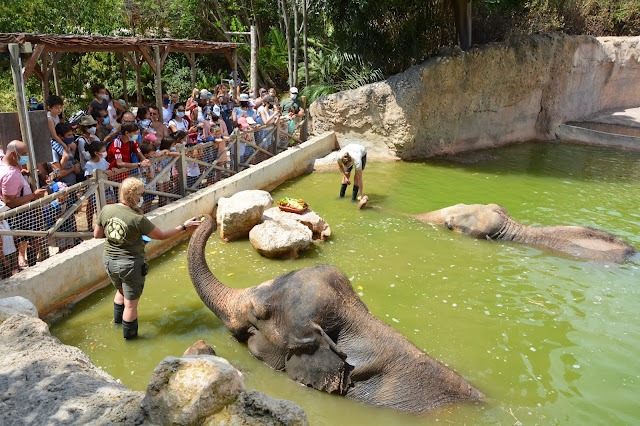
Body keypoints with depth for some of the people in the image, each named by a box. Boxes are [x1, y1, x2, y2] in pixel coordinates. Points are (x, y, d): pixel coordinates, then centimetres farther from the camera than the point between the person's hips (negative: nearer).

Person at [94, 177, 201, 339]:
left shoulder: (106, 210, -9)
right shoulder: (138, 219, -25)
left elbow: (97, 234, 4)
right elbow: (161, 235, -14)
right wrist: (184, 226, -5)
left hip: (109, 260, 7)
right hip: (131, 263, -6)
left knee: (121, 291, 34)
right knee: (131, 303, 12)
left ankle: (117, 319, 56)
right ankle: (129, 335, 28)